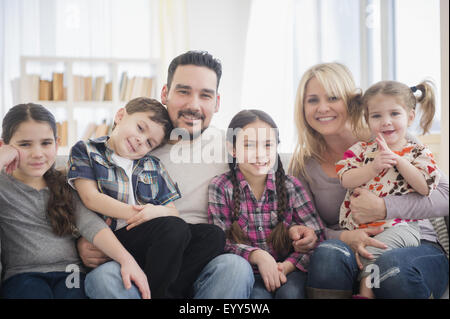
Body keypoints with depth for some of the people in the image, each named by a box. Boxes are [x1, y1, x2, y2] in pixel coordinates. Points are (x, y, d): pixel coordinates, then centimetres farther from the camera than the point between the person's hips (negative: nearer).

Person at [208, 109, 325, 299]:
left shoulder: (290, 186, 1)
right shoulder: (221, 187, -3)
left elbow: (316, 235, -3)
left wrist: (287, 266, -18)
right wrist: (257, 255, -24)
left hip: (288, 269, 2)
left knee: (290, 292, -29)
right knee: (257, 294, -31)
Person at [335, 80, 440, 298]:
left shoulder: (419, 152, 9)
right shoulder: (362, 149, 14)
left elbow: (426, 186, -7)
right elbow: (346, 179, 0)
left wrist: (397, 159, -9)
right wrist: (374, 167, -14)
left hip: (399, 226, -3)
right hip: (358, 227, 3)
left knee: (373, 249, -32)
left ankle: (366, 289, -20)